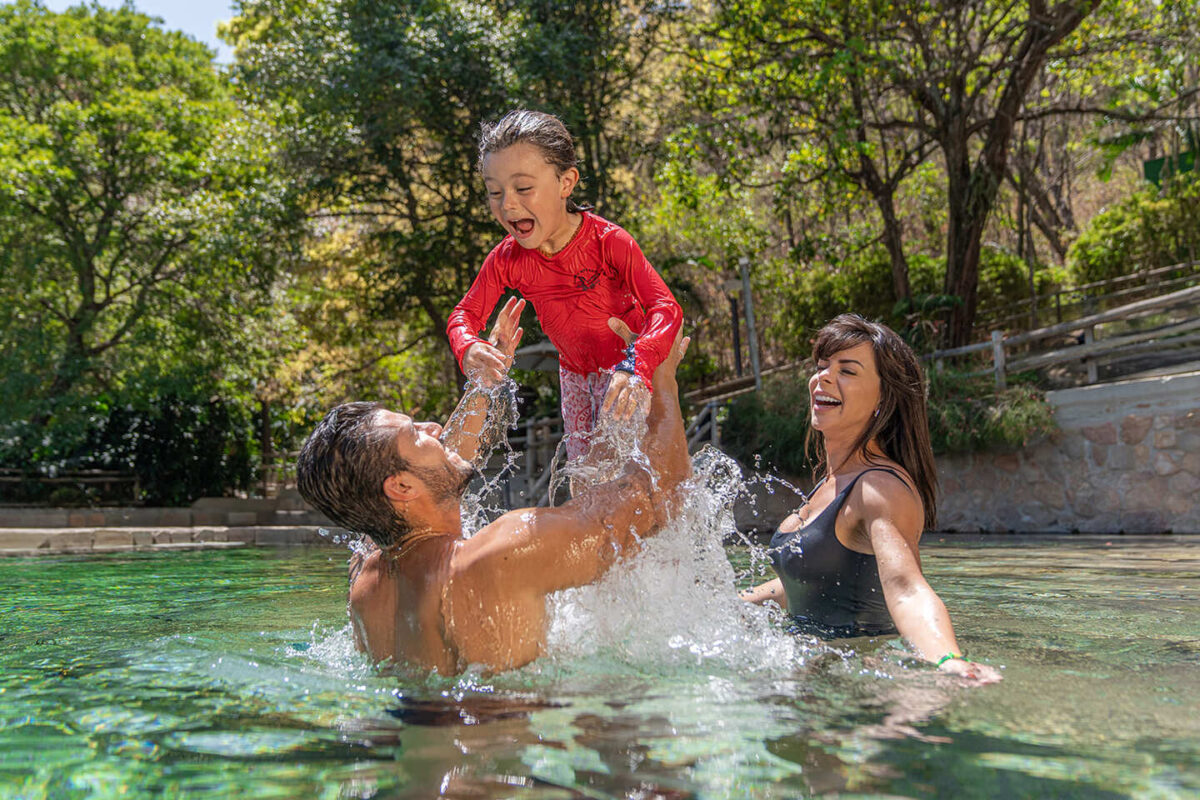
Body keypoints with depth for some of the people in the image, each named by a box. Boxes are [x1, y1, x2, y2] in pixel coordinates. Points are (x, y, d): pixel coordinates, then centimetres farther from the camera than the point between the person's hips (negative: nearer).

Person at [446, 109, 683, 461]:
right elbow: (464, 315, -10)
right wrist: (467, 348, -36)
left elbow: (665, 308, -35)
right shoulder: (506, 260, -17)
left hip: (625, 368, -4)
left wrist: (635, 366, -55)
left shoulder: (609, 241, -29)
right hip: (574, 373, 4)